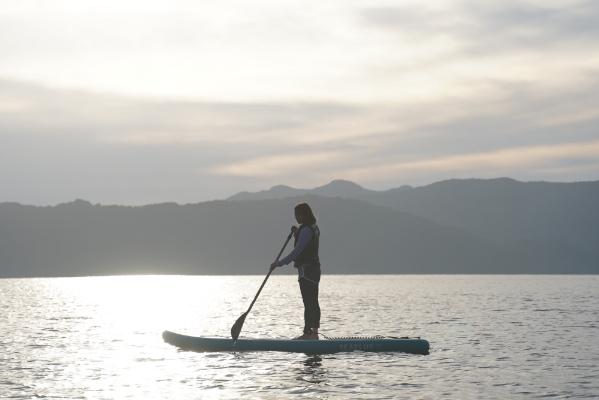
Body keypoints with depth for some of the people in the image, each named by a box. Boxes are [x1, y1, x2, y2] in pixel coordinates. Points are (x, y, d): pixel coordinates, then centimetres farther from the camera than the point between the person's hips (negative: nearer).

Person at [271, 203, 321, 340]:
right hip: (314, 268, 10)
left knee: (308, 303, -11)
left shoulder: (306, 230, -17)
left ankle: (308, 332, -12)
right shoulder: (314, 228, 14)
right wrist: (296, 233, 12)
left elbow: (297, 251, -21)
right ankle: (314, 332, 17)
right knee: (313, 303, 12)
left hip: (306, 270, -10)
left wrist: (279, 263, -19)